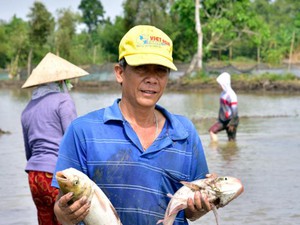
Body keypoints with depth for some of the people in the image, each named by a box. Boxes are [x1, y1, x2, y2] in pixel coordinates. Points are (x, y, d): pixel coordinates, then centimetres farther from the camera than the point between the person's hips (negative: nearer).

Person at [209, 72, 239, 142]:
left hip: (231, 120, -8)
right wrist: (219, 119, 19)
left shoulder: (231, 95, -18)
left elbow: (234, 110, -19)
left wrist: (232, 124, -19)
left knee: (231, 139, -5)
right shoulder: (223, 93, 8)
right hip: (223, 120, 8)